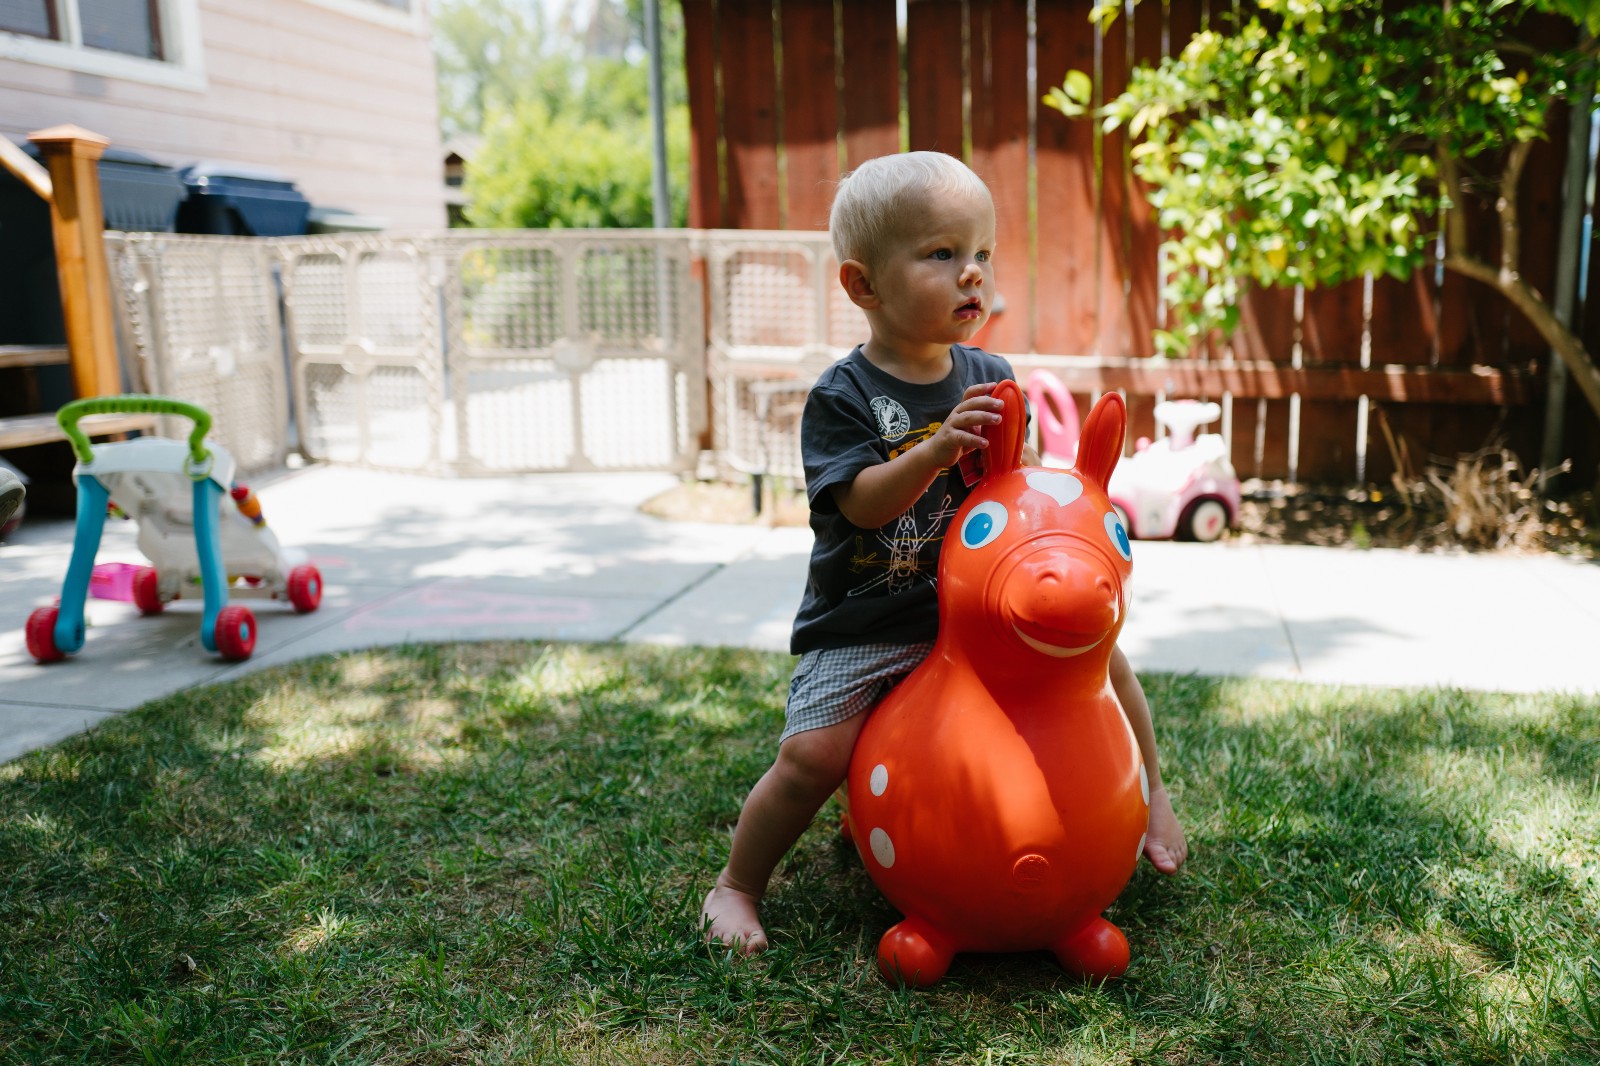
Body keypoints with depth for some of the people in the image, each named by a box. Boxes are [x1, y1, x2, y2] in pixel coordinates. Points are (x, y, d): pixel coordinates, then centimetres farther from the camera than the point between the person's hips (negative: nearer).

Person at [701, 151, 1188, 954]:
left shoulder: (988, 376, 3)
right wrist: (938, 448, -40)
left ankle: (1149, 791, 21)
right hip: (862, 625, -4)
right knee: (813, 753, -16)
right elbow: (862, 502, -24)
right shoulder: (842, 396, -11)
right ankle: (736, 885, 11)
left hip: (972, 609, 4)